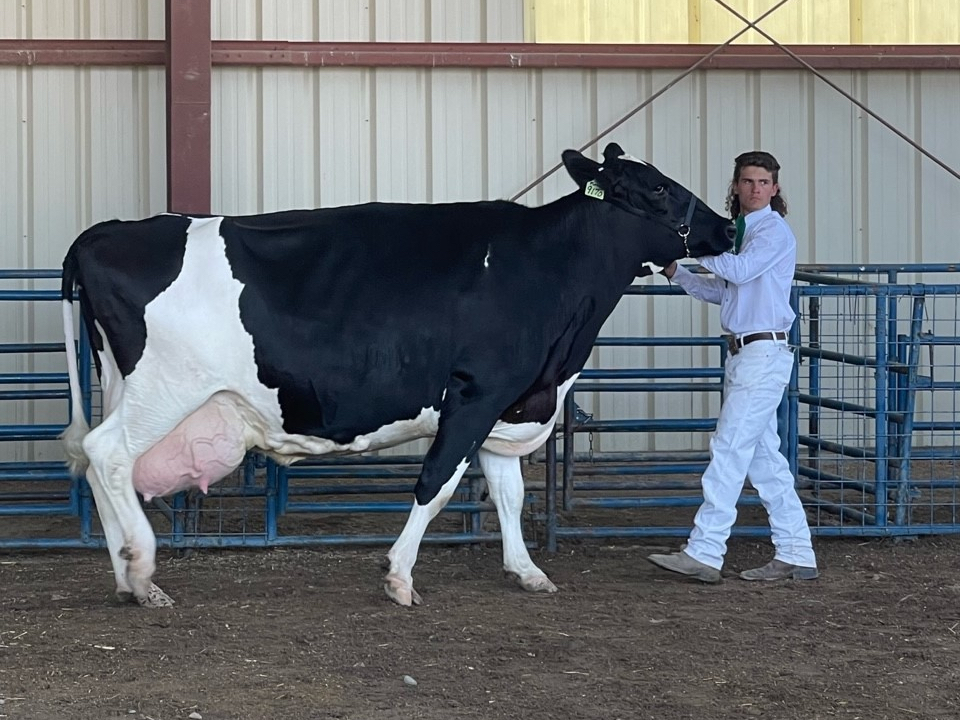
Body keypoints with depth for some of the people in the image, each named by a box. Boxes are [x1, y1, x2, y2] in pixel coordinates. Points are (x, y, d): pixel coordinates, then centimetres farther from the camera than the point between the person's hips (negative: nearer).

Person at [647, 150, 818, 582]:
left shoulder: (774, 230, -7)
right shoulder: (741, 231, 19)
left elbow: (742, 270, -23)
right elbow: (721, 291, 25)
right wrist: (678, 274, 13)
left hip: (764, 354, -9)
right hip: (743, 354, 9)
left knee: (729, 449, -12)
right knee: (764, 457, 9)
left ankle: (704, 553, -13)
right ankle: (795, 555, 12)